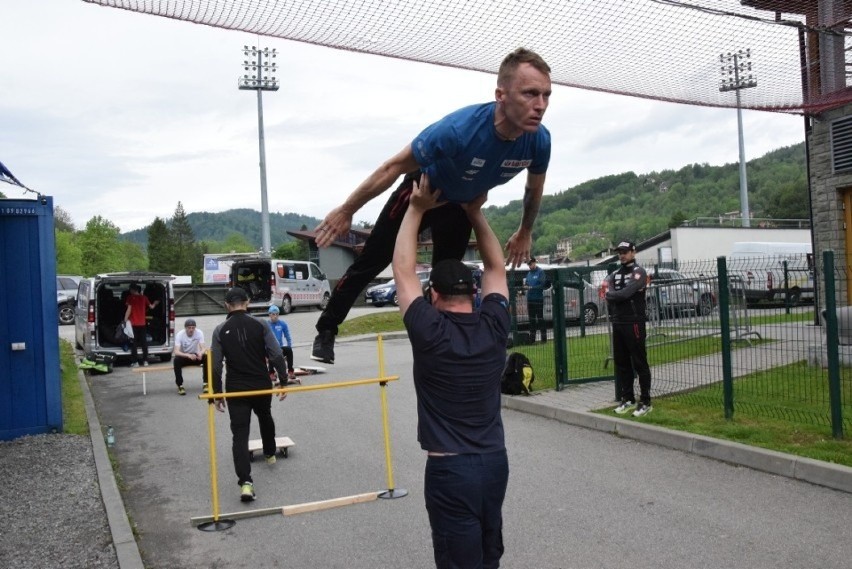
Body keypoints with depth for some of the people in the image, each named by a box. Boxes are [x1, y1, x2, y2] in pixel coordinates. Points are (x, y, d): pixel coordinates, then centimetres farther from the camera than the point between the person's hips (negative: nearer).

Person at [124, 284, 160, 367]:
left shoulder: (130, 297, -6)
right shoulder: (144, 297, 5)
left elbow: (129, 310, -12)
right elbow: (151, 306, 16)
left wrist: (125, 321, -9)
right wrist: (155, 303, 38)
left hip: (134, 323, -4)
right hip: (142, 323, 4)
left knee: (134, 343, 0)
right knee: (144, 341, 10)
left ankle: (135, 362, -3)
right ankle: (145, 361, 11)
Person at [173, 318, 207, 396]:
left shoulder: (199, 333, -16)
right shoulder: (179, 335, -21)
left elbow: (203, 348, -20)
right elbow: (176, 352, -31)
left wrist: (200, 353, -46)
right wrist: (188, 355, -49)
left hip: (195, 356, 2)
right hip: (183, 356, -2)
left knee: (206, 358, -28)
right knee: (176, 360, -35)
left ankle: (205, 383, -18)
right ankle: (180, 386, -25)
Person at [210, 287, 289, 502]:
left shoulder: (220, 331, -5)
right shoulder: (261, 325, -6)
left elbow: (216, 366, -5)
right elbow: (277, 356, -10)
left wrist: (217, 394, 3)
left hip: (236, 389, -1)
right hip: (262, 386, 1)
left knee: (239, 433, -2)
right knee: (265, 418, 29)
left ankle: (245, 482, -15)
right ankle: (270, 454, 51)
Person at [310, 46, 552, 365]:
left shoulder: (539, 141, -28)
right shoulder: (458, 130, -43)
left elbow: (535, 187, -3)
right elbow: (395, 166, -29)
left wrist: (525, 233, 10)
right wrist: (346, 211, -21)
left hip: (463, 204, 4)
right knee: (369, 264, 4)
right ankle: (326, 331, 22)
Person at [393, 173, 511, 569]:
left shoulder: (430, 333, -14)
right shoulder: (494, 326, -2)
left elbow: (403, 270, -5)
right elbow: (496, 267, 12)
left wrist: (416, 209, -2)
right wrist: (475, 213, 11)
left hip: (451, 469, -5)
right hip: (495, 461, 6)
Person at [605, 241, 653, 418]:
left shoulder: (638, 272, -5)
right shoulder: (614, 275, 16)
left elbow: (626, 293, -18)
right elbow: (608, 296, 3)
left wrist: (614, 295, -2)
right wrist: (620, 296, -13)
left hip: (634, 323, -7)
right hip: (617, 324, 7)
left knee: (640, 363, -4)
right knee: (621, 363, 11)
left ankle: (645, 402, 1)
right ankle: (628, 399, 20)